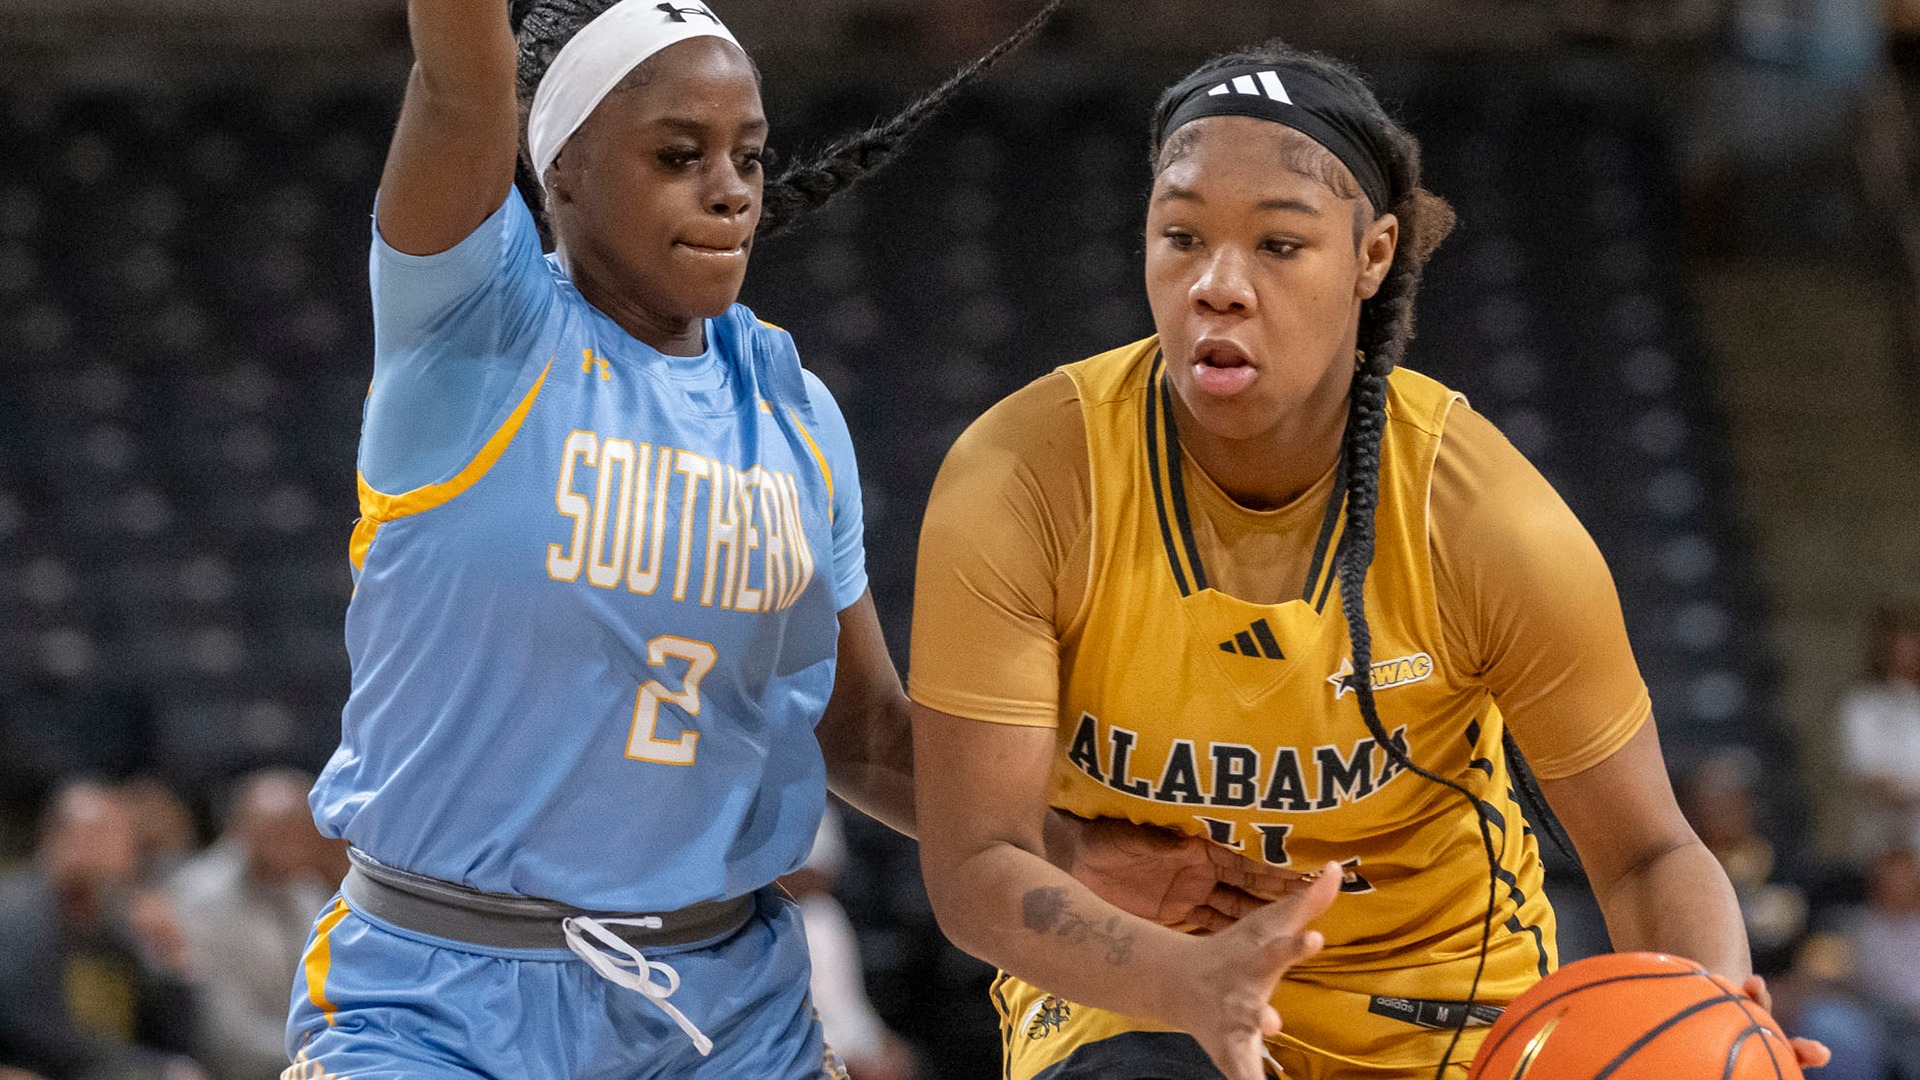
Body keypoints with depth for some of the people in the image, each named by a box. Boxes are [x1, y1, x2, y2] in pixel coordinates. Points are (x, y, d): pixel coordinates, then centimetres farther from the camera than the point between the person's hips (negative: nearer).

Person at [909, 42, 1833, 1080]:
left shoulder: (1489, 520, -20)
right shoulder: (1020, 483, -22)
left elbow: (1646, 856, -11)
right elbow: (975, 863, -22)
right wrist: (1191, 981, -41)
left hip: (1433, 993, 1)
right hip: (1125, 970, -1)